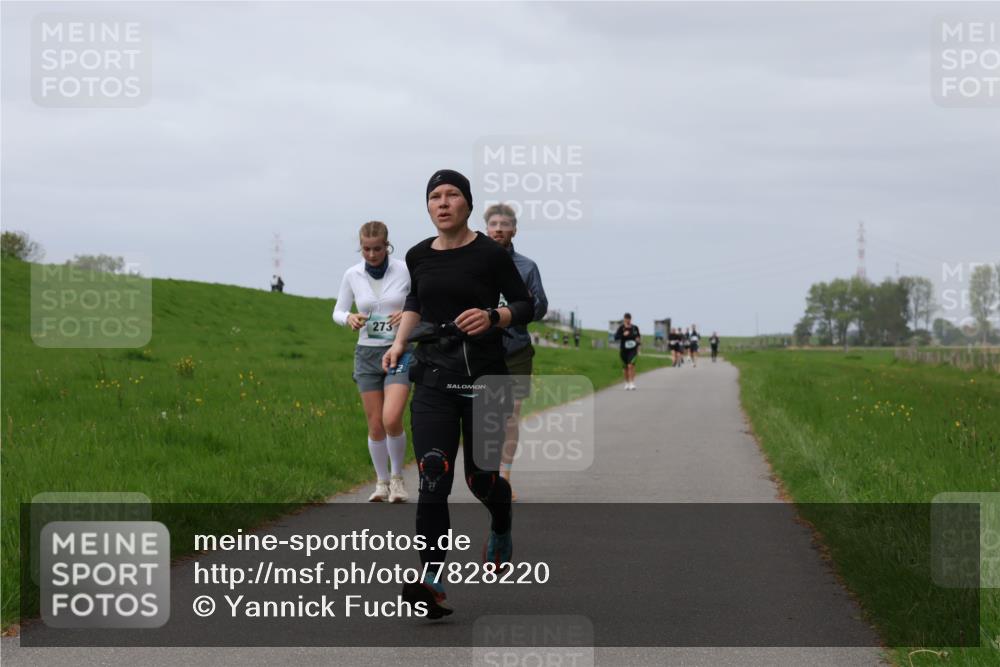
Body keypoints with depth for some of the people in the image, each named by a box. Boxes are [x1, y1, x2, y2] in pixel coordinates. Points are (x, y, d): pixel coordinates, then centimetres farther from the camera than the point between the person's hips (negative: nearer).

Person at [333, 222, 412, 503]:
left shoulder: (405, 271, -5)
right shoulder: (352, 275, 1)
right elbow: (338, 312, 10)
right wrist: (349, 319, -12)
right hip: (367, 353, 3)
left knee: (392, 419, -18)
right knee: (376, 425, 4)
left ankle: (397, 477, 4)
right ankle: (382, 481, 22)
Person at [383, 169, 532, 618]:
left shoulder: (490, 254, -6)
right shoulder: (418, 256, 6)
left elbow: (525, 304, 0)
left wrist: (493, 317, -19)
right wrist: (399, 342, 11)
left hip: (484, 375, -2)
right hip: (434, 375, 2)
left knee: (480, 478, 5)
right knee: (433, 479, -13)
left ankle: (501, 528, 42)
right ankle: (433, 582, -18)